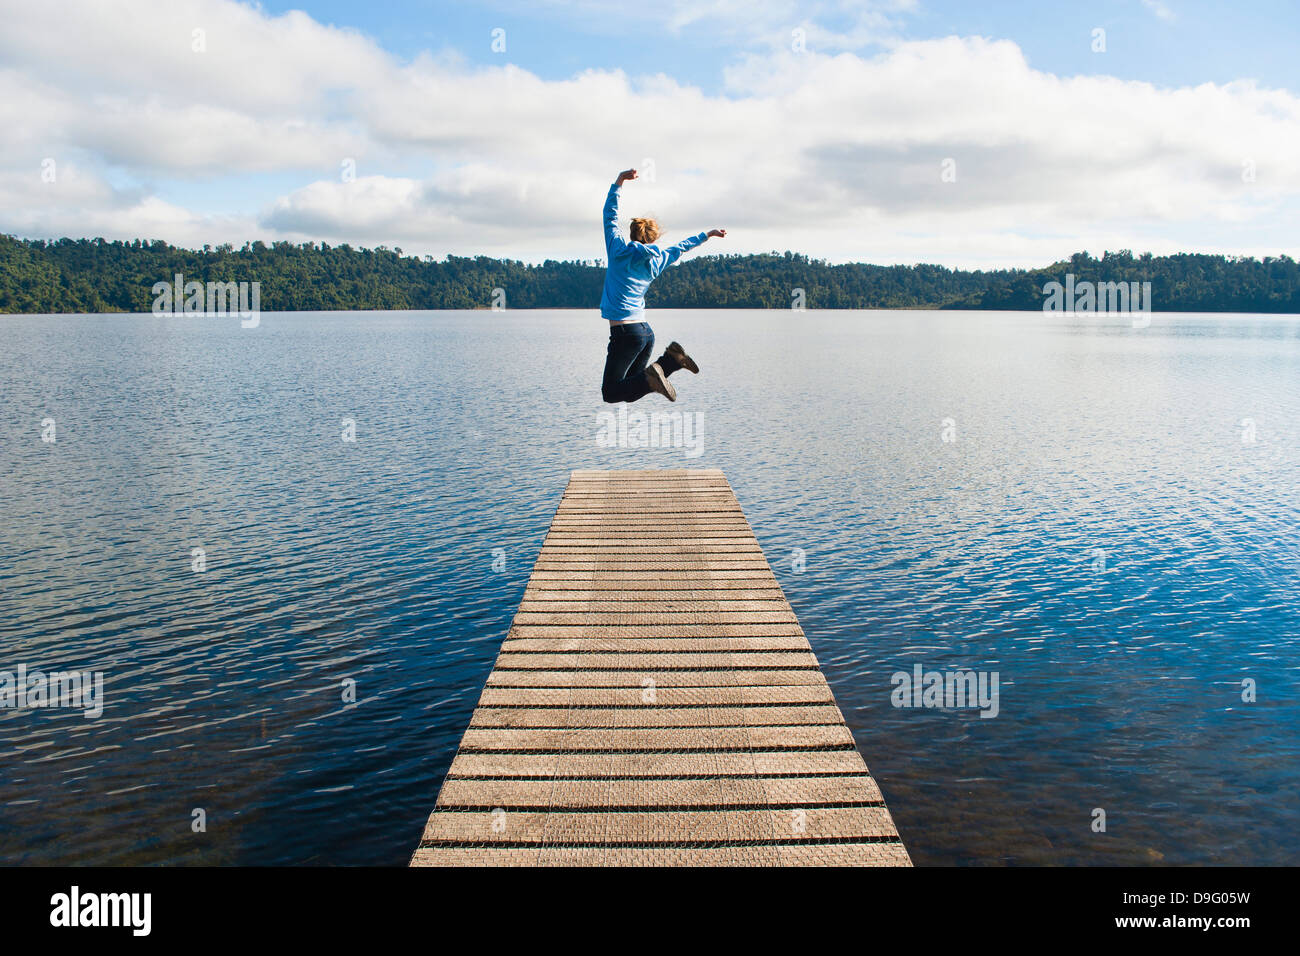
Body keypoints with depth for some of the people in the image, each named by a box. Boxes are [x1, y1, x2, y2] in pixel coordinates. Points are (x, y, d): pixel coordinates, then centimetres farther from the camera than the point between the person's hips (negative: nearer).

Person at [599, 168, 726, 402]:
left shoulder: (620, 250, -4)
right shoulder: (656, 261, 10)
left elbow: (610, 215, 4)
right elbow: (681, 246, 27)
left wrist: (619, 181, 7)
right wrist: (707, 234, 43)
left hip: (625, 332, -6)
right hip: (646, 332, 6)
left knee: (610, 393, -4)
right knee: (629, 389, 18)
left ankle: (649, 379, -27)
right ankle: (672, 358, 2)